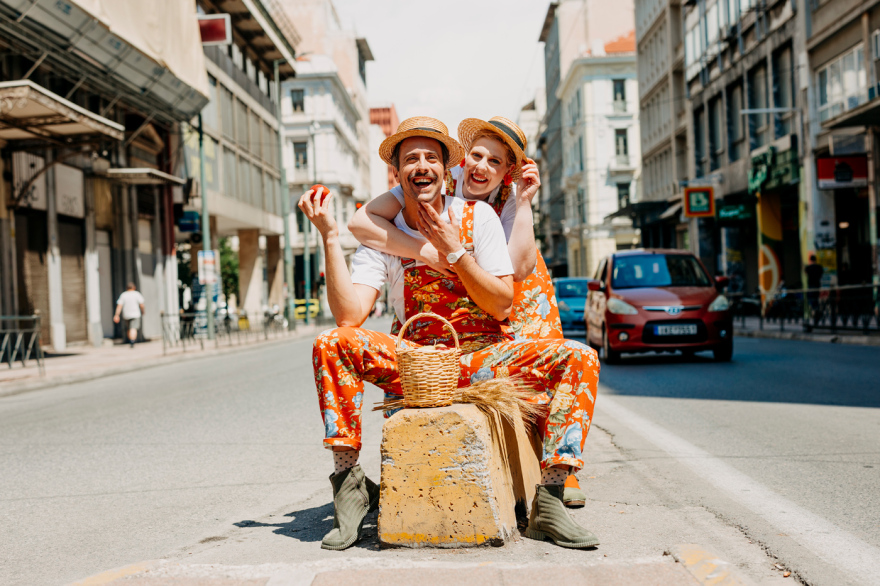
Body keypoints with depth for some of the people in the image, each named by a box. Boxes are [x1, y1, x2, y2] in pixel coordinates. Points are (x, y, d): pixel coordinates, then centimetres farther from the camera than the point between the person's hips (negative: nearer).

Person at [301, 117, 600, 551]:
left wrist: (454, 251, -16)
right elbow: (349, 315, -16)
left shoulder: (477, 217, -1)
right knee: (331, 345, -22)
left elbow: (503, 305, -8)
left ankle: (548, 502, -23)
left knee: (578, 359, -22)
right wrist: (330, 237, -18)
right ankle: (349, 483, -14)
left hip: (482, 357, 0)